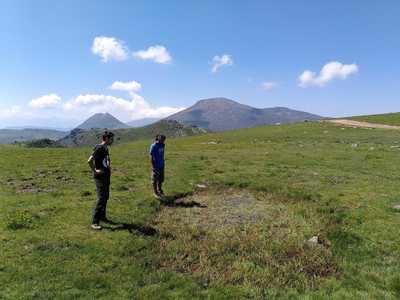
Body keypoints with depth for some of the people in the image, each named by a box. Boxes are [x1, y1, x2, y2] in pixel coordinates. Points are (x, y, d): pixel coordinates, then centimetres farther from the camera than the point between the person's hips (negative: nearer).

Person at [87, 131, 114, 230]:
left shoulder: (106, 148, 10)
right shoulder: (99, 148, -18)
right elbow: (89, 161, -27)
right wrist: (95, 171, -18)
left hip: (106, 176, 9)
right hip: (100, 177, -9)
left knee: (106, 197, 16)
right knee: (101, 199, -8)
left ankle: (102, 216, 30)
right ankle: (95, 222, -1)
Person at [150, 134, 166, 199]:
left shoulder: (162, 145, 1)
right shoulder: (153, 146, -19)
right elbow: (151, 157, -16)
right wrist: (153, 167, -19)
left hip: (161, 165, 7)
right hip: (156, 166, -7)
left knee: (161, 179, 16)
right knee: (155, 180, 6)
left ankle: (159, 190, 35)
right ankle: (156, 193, 18)